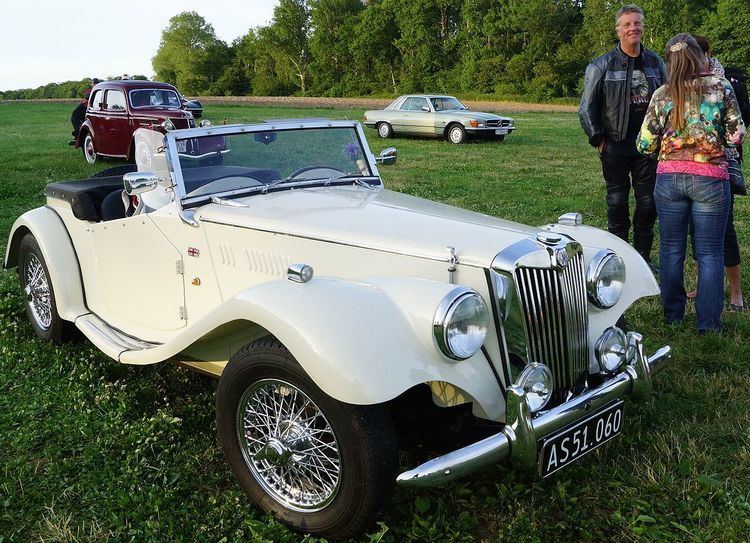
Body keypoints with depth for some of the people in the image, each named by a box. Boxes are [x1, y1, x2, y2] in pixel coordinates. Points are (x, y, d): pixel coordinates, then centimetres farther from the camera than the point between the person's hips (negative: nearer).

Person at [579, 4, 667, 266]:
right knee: (617, 202, 2)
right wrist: (599, 142, -4)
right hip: (616, 145, -3)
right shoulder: (602, 65, -3)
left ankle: (643, 256, 20)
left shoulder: (655, 62, 9)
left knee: (649, 202, 6)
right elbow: (586, 109, -1)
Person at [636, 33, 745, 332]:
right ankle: (708, 322, 9)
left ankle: (673, 314, 22)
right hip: (710, 178, -1)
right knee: (710, 253, 6)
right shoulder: (721, 87, -2)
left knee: (671, 249, 13)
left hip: (669, 178, 2)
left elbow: (645, 144, 1)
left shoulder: (662, 95, 1)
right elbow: (737, 136, 0)